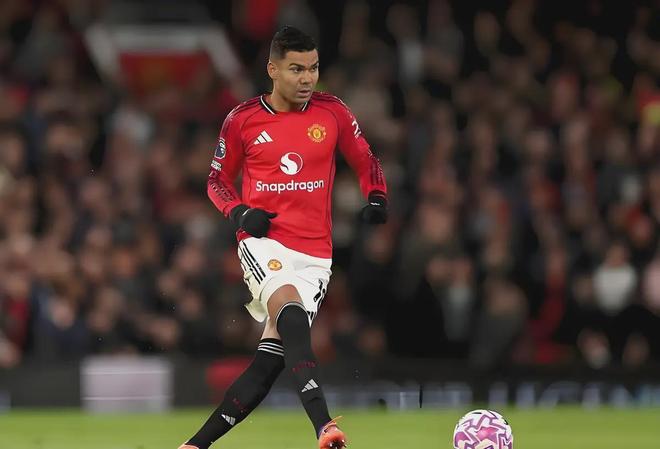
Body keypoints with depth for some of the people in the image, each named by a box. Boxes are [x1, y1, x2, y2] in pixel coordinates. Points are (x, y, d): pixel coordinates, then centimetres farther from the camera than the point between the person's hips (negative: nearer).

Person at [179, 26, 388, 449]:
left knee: (269, 363, -5)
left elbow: (366, 161, 17)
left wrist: (376, 199, -2)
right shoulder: (243, 120, 2)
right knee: (291, 313, -33)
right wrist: (239, 212, -6)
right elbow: (218, 179, 14)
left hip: (315, 254, 2)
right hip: (263, 243, -2)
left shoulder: (333, 113, 5)